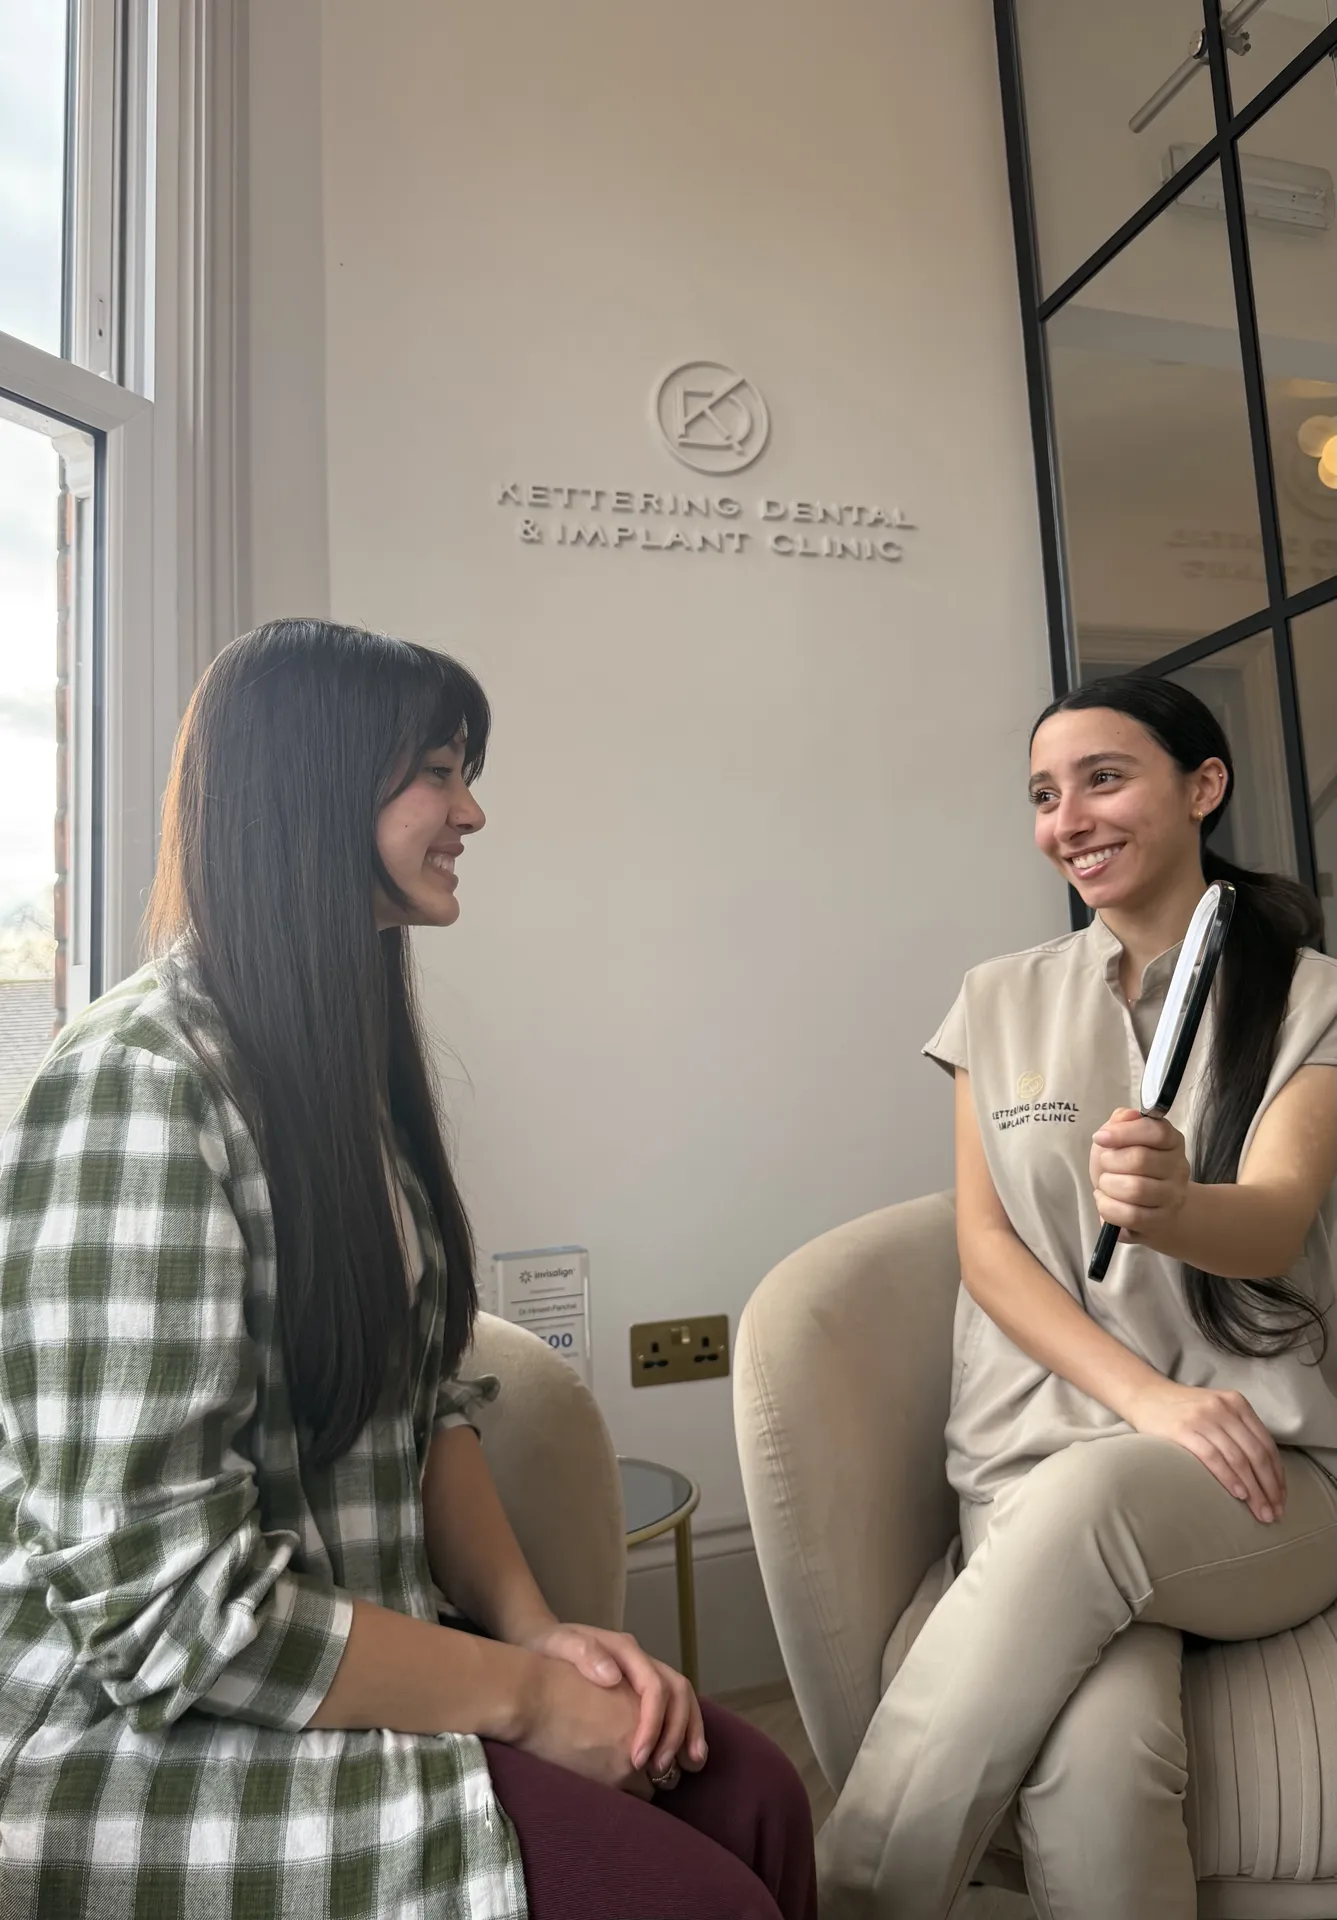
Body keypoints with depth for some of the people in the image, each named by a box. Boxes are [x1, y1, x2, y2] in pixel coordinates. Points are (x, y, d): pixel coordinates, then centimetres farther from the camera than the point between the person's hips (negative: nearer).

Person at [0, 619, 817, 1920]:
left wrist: (535, 1624, -5)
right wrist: (522, 1694, -14)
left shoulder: (350, 1064, 6)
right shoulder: (144, 1087, -23)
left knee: (751, 1791, -7)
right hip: (164, 1741, -7)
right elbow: (170, 1607, -23)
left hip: (366, 1654, 7)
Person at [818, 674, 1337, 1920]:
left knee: (1086, 1497, -36)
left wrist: (1173, 1207, -37)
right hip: (1039, 1462, 1)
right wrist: (1144, 1394, -14)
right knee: (1095, 1763, -33)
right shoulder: (1002, 1002, 10)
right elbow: (986, 1249, 3)